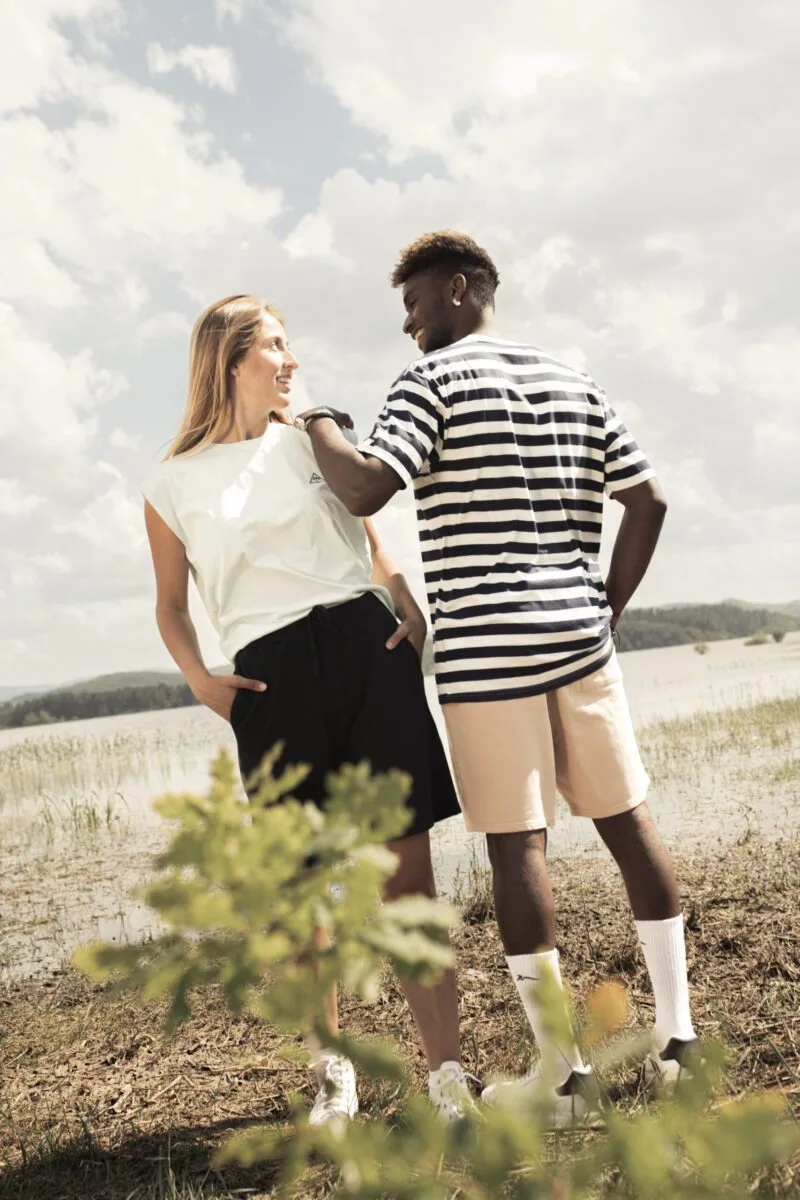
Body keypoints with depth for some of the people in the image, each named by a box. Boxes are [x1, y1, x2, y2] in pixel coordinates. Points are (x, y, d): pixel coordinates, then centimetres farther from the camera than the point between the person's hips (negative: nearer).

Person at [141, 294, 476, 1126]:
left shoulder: (312, 440, 13)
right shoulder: (172, 486, 8)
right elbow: (170, 604, 14)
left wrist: (410, 610, 3)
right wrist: (198, 679, -3)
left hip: (367, 650, 1)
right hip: (273, 675, -1)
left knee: (407, 870, -3)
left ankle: (447, 1074, 5)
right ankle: (333, 1072, 26)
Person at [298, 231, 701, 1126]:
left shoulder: (436, 379, -4)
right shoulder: (573, 384, 15)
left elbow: (365, 489, -17)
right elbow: (647, 499, 11)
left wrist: (315, 423, 1)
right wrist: (609, 606, 15)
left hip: (486, 649, -6)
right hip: (579, 639, 6)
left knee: (517, 845, 0)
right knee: (627, 822, 11)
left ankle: (561, 1069, 6)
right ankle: (676, 1032, 19)